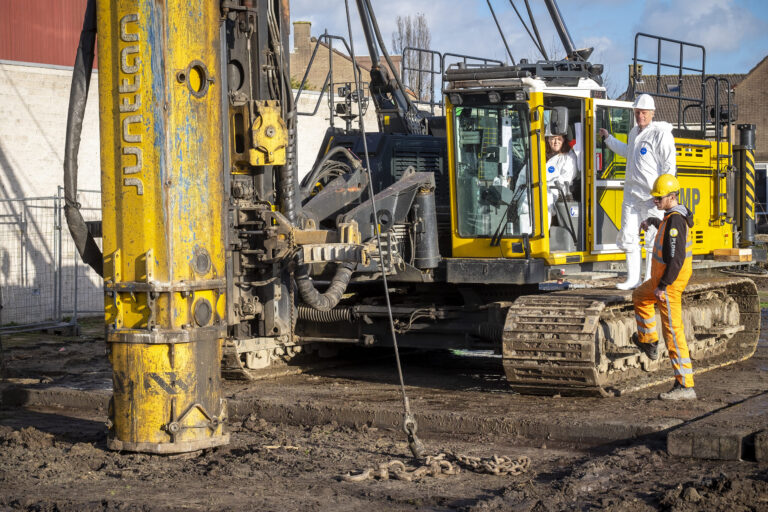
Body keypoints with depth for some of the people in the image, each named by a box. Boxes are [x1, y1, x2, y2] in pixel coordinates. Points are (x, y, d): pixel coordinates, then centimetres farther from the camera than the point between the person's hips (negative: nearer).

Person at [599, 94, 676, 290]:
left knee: (652, 238, -1)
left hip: (652, 195, -8)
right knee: (628, 236, 7)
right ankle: (633, 278, 15)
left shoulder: (660, 134, -10)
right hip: (632, 193, 8)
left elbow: (669, 166, -13)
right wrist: (609, 139, 43)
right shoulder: (635, 132, 15)